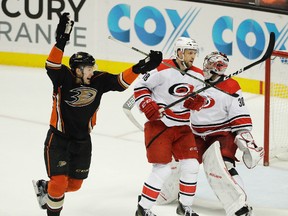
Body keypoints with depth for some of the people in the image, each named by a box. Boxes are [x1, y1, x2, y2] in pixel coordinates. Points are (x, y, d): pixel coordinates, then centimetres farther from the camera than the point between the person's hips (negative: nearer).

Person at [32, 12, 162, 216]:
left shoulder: (99, 80, -9)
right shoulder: (64, 78, -20)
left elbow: (121, 81, -9)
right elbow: (52, 66, -37)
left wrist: (141, 67, -24)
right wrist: (61, 40, -49)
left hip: (83, 141, 5)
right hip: (58, 138, -5)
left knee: (74, 183, 15)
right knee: (59, 181, -10)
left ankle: (43, 187, 43)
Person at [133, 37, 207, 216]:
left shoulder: (198, 75, 3)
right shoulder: (163, 70, -15)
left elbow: (197, 102, 12)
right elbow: (140, 87, -8)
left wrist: (199, 101, -11)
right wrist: (148, 107, -18)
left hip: (182, 127, 6)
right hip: (159, 125, -6)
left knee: (191, 166, 0)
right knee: (163, 169, -10)